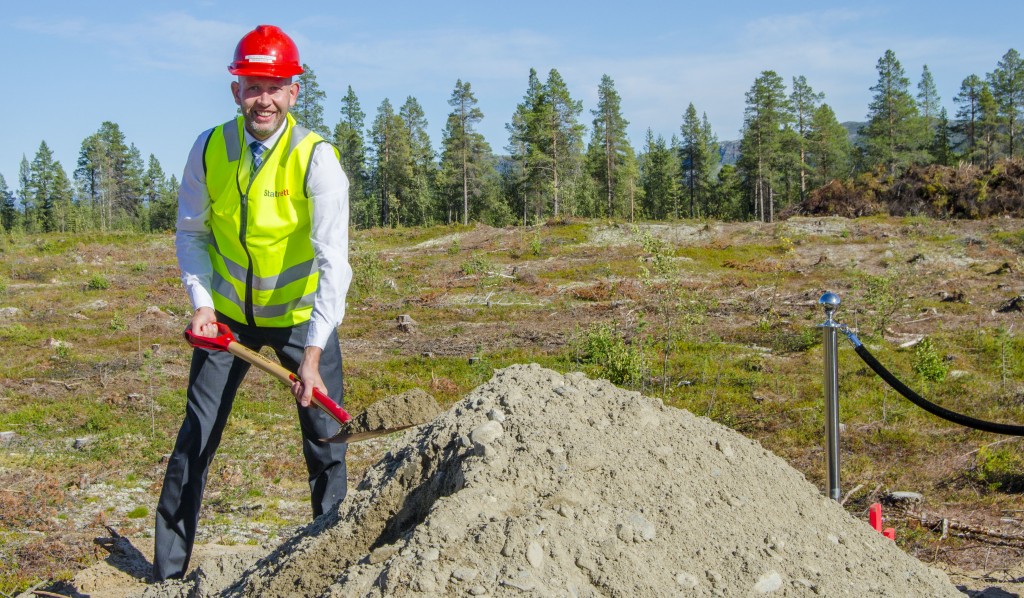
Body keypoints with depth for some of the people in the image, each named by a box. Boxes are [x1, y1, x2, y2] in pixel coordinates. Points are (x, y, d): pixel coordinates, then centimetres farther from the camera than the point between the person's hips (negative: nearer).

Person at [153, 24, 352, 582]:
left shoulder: (317, 158, -21)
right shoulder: (208, 149, -10)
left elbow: (333, 262, -25)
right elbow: (191, 234, 3)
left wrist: (313, 353, -31)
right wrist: (202, 301, -12)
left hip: (301, 315, -2)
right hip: (227, 314, 3)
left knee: (325, 442, -2)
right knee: (195, 440, 3)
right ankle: (167, 571, 16)